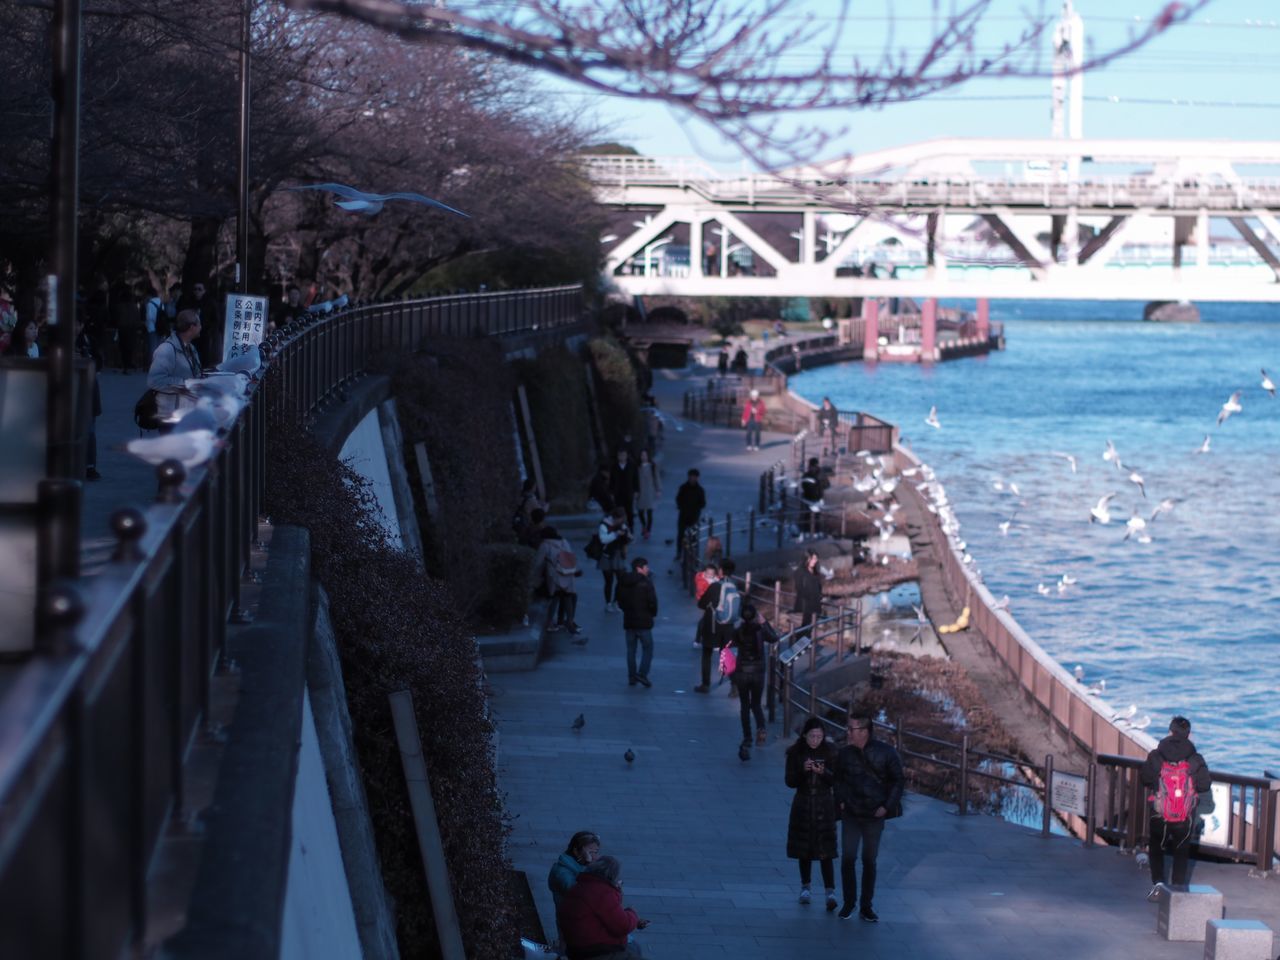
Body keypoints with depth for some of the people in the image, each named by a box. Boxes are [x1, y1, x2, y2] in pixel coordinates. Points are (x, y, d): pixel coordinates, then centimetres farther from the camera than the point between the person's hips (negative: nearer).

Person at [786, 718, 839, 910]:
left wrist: (824, 772, -25)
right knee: (804, 848, 9)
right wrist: (803, 770, -23)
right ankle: (805, 887, 24)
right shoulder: (795, 753, -3)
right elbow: (790, 781, -5)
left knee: (825, 850, -8)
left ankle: (830, 892, -11)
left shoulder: (829, 752, -5)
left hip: (824, 804, -2)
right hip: (803, 804, 2)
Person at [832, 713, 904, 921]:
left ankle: (866, 906, 15)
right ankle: (848, 903, 12)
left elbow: (897, 780, 0)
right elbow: (838, 779, 15)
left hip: (874, 815, -2)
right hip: (850, 814, 2)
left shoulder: (885, 752, -7)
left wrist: (887, 806, -8)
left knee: (869, 861, 6)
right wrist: (840, 800, 1)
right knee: (847, 858, -3)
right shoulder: (845, 753, 0)